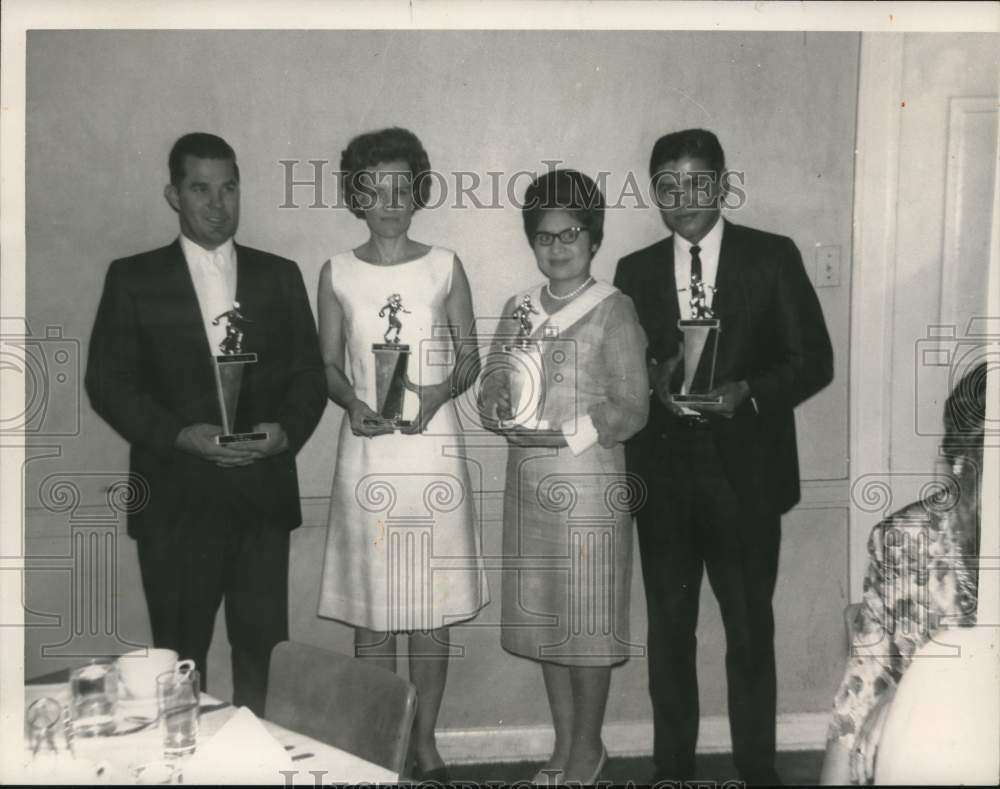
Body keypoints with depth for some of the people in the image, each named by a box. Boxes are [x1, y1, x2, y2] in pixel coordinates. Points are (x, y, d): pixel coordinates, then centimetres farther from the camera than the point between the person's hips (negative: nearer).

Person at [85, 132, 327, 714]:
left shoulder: (280, 275, 9)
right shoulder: (133, 279, 3)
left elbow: (310, 373, 9)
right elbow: (108, 382, 0)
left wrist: (286, 430, -11)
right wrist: (178, 435, -14)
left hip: (264, 494, 2)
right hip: (176, 498, -1)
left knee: (262, 646, 6)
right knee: (179, 654, 8)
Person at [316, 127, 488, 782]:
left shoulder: (444, 266, 2)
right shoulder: (337, 273, 4)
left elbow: (470, 356, 6)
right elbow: (329, 364, 8)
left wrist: (438, 393, -14)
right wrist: (350, 402, -12)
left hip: (433, 446, 0)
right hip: (368, 448, 0)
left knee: (433, 603, 6)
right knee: (371, 603, 5)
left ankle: (426, 741, 21)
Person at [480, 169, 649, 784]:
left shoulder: (614, 310, -5)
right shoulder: (518, 310, 11)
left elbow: (632, 411, -8)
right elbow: (492, 389, 12)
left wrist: (564, 431, -20)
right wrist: (501, 406, -11)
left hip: (590, 481, -5)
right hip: (529, 481, 5)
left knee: (589, 616, 2)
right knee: (543, 614, 11)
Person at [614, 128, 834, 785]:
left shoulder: (773, 258, 1)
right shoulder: (635, 271, 7)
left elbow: (814, 360, -2)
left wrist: (749, 393, -18)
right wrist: (651, 383, -15)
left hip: (746, 476, -2)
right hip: (663, 476, 2)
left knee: (751, 630, 9)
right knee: (669, 631, 12)